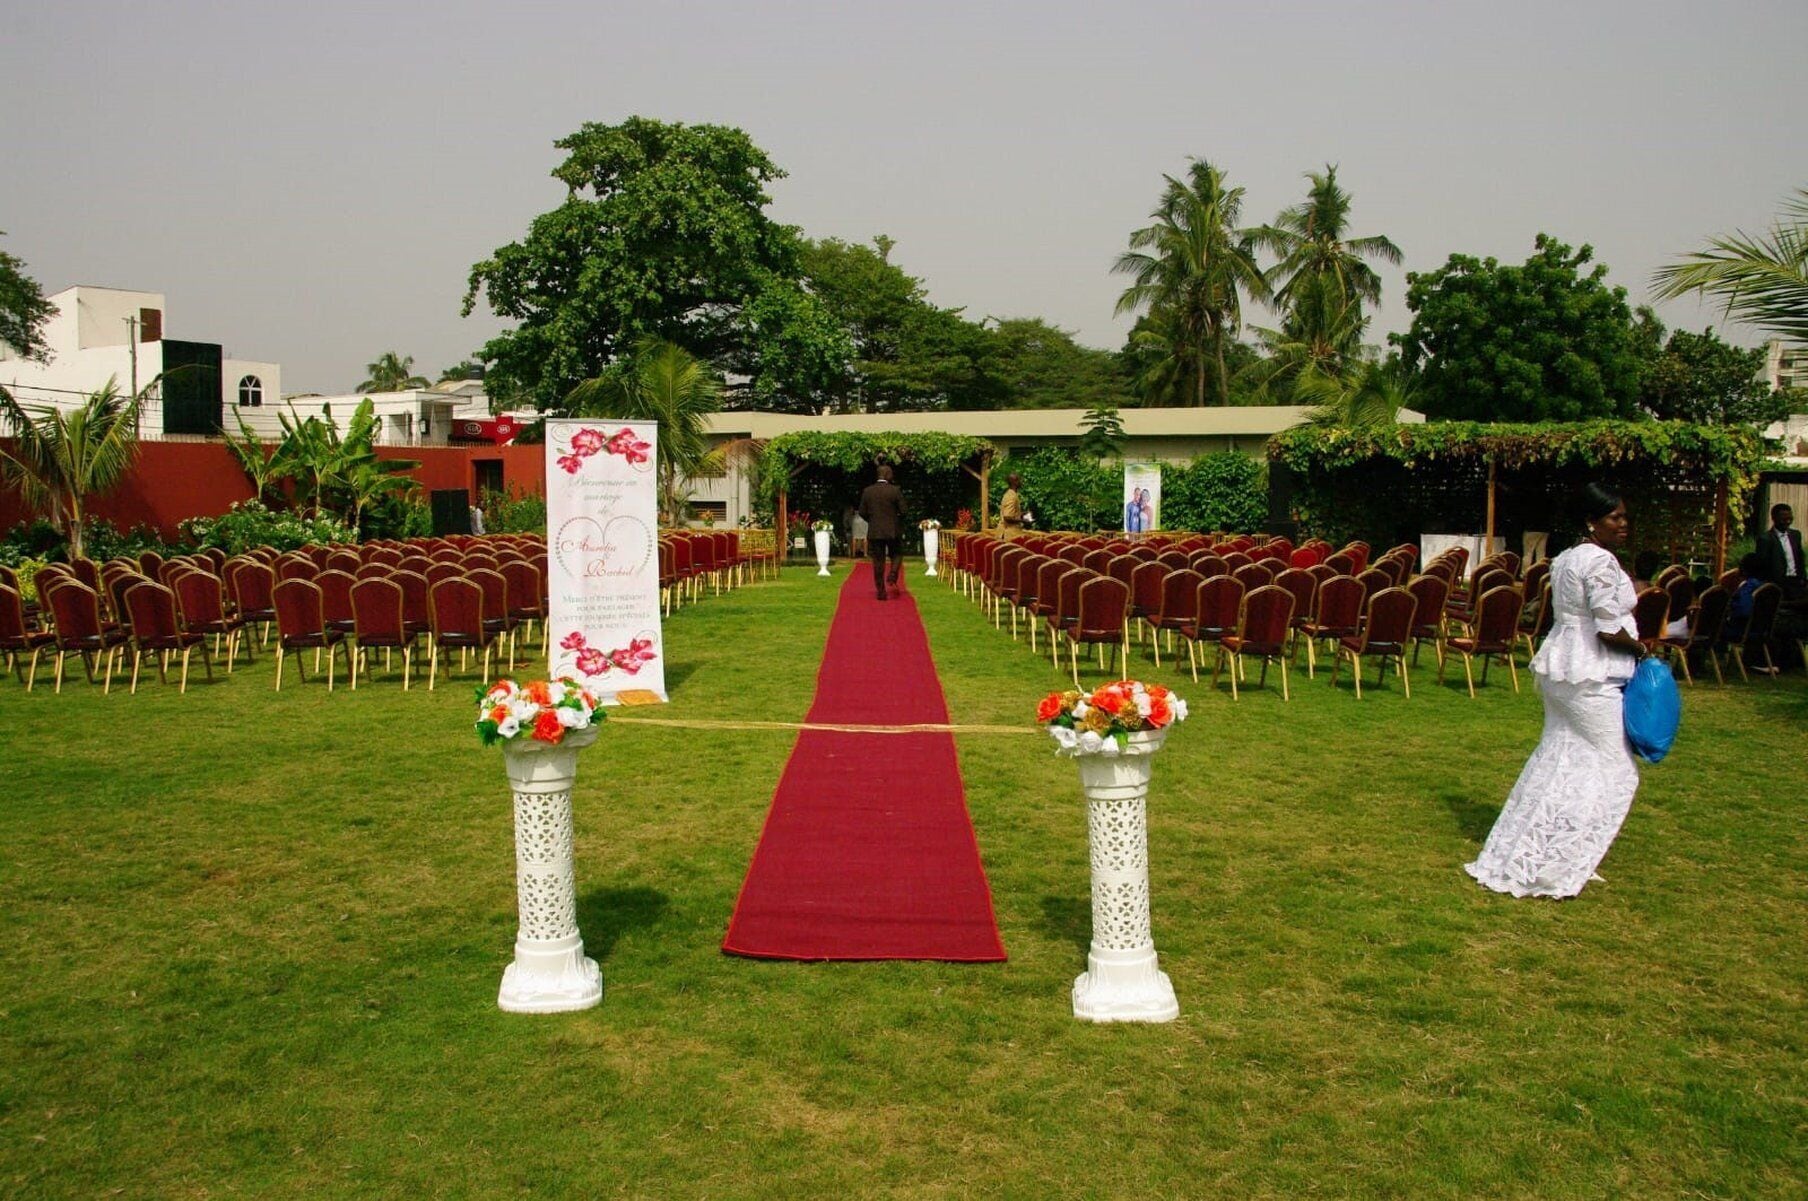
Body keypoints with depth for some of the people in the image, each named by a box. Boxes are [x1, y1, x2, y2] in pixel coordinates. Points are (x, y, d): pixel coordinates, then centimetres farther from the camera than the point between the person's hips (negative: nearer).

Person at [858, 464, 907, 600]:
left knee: (878, 561, 6)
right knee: (896, 555, 17)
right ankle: (892, 576, -9)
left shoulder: (867, 491, -1)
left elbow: (862, 512, 1)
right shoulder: (895, 490, -9)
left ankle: (880, 590, 5)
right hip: (893, 531, -2)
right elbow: (903, 511, -8)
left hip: (874, 532, 2)